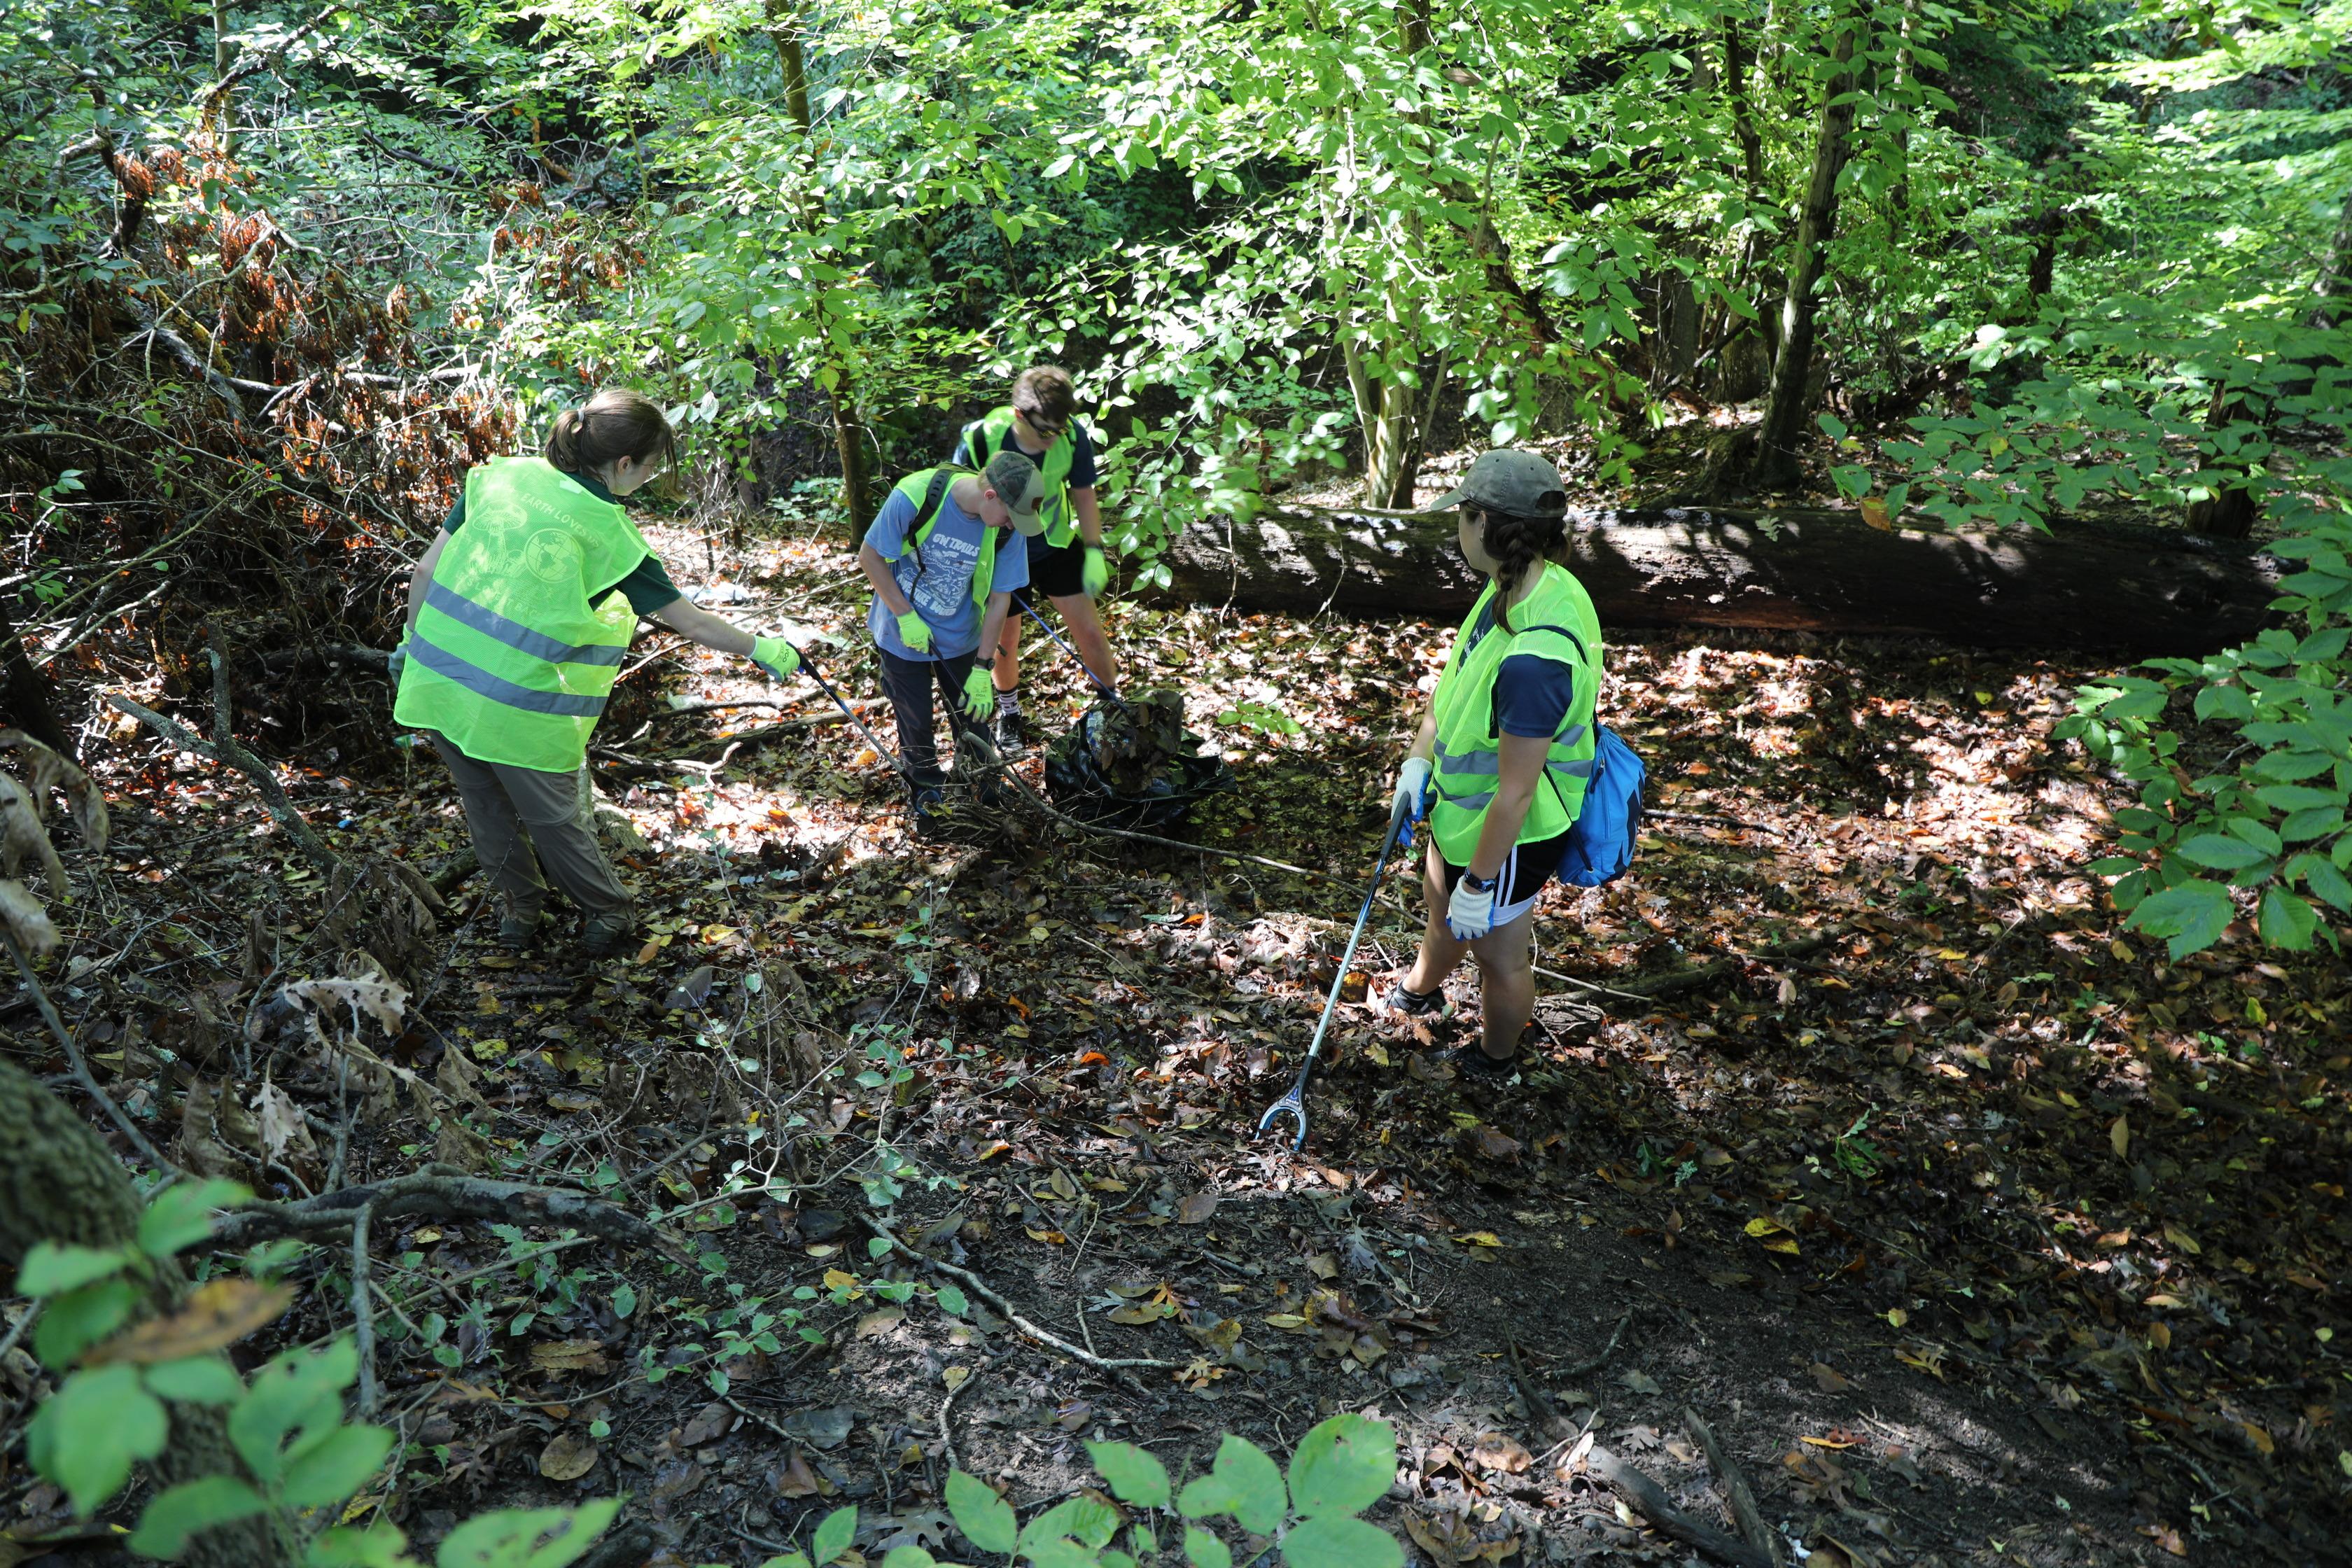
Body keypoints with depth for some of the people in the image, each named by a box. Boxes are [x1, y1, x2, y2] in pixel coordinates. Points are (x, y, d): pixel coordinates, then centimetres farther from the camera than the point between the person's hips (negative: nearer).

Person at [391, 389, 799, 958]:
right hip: (517, 709, -5)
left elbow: (425, 572, 5)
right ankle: (609, 911, 37)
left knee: (487, 805, 23)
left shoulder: (502, 475, 1)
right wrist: (763, 649, 11)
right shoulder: (608, 532, -11)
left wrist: (412, 640, 19)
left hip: (434, 680, 5)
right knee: (555, 819, 16)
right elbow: (690, 622, -3)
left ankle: (522, 907, 44)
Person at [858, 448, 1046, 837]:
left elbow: (1000, 598, -12)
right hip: (904, 633, -2)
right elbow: (870, 556, -16)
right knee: (916, 725, 11)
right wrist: (906, 616, -18)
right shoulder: (914, 497, -30)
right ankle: (926, 799, 35)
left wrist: (982, 669, -10)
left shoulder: (1008, 527, -21)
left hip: (960, 638, 2)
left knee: (974, 716, 11)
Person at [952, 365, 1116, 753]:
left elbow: (1083, 494, -5)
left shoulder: (1073, 436, -23)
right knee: (1005, 640, 12)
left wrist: (1094, 551, -8)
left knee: (1089, 630, 3)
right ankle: (1009, 712, 41)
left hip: (1057, 545, 2)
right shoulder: (980, 441, -31)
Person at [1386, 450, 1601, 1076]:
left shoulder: (1534, 659, -40)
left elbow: (1515, 793, -31)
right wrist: (1418, 758, 2)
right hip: (1460, 805, 9)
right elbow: (1455, 676, 7)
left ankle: (1495, 1061, 49)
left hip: (1507, 836, -9)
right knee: (1442, 909, 35)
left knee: (1498, 954, 20)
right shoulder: (1517, 586, -11)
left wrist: (1481, 883, -21)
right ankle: (1418, 991, 65)